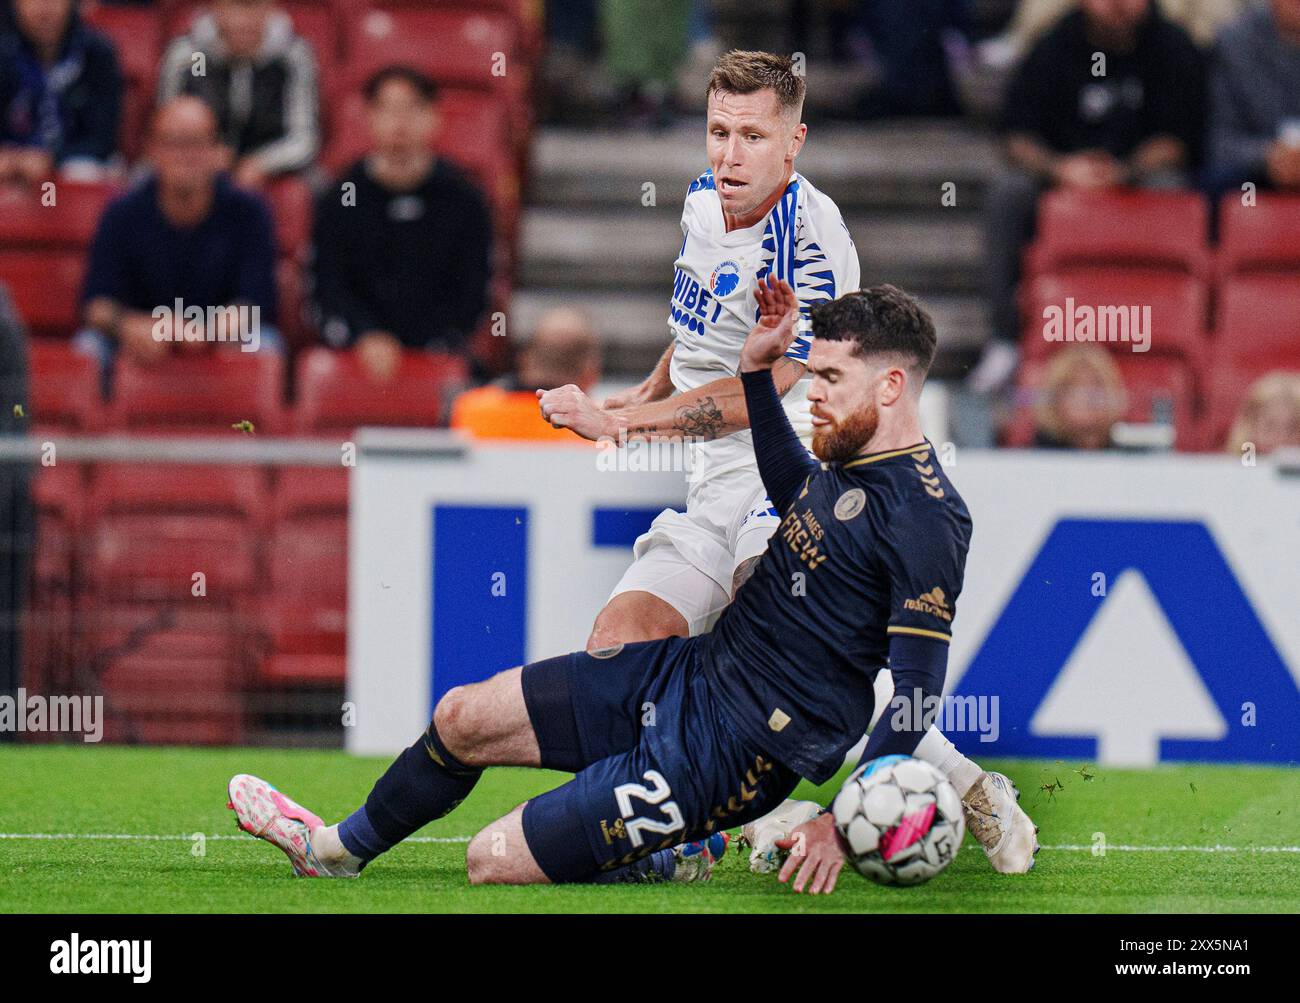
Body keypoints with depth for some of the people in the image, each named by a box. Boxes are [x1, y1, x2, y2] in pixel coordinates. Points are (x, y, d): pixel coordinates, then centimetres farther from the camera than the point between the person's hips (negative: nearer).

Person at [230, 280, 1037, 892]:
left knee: (495, 861, -12)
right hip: (690, 671, 9)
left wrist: (846, 824, -29)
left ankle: (652, 858, 12)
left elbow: (918, 695, -23)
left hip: (732, 754, -9)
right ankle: (341, 848, 36)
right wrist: (759, 370, 23)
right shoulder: (851, 462, 8)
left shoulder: (928, 519, -21)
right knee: (463, 717, 13)